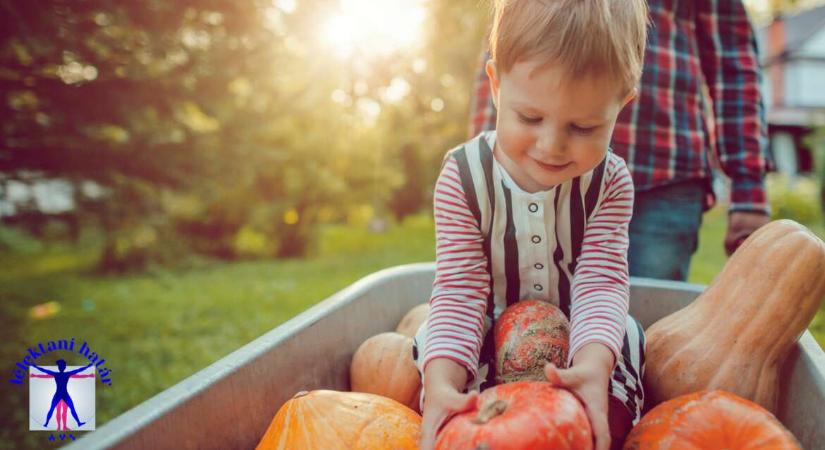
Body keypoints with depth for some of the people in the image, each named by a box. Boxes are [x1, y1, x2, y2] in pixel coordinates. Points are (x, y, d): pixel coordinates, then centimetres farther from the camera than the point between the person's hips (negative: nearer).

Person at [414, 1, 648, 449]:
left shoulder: (611, 183, -12)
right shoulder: (462, 180, -18)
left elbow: (601, 283, -21)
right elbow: (460, 291, -21)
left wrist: (594, 364, -43)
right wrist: (441, 383, -39)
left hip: (583, 339, 2)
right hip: (482, 343, -1)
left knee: (609, 414, -22)